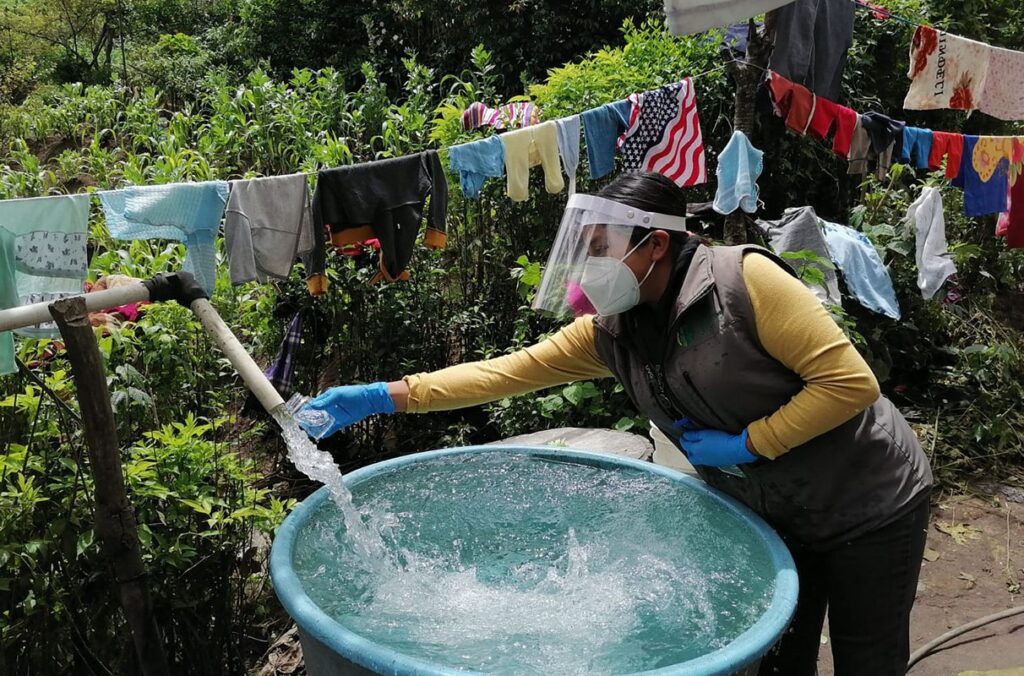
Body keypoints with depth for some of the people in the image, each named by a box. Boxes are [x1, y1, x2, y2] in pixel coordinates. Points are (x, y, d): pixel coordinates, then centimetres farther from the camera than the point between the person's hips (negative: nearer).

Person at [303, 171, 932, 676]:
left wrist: (746, 443, -24)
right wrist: (382, 396, -14)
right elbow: (508, 372, -9)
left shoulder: (744, 279, -27)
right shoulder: (611, 332, -8)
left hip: (869, 506, -5)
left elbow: (851, 382, -26)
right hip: (772, 515, 5)